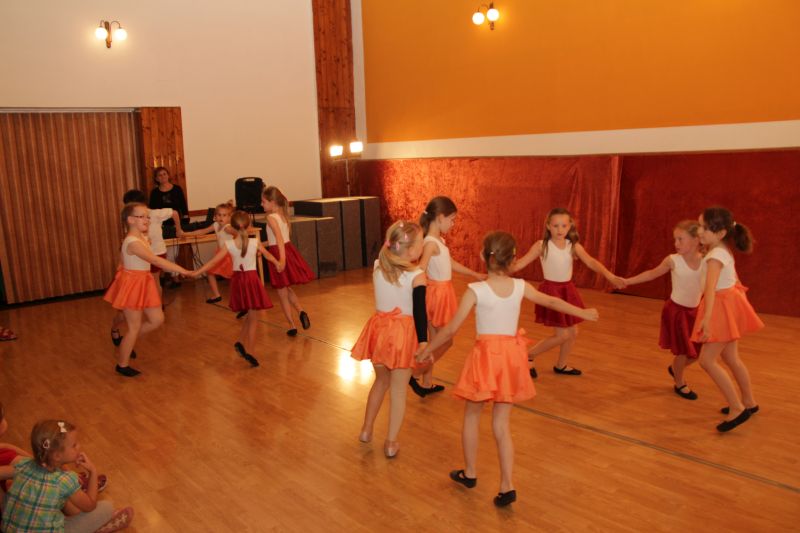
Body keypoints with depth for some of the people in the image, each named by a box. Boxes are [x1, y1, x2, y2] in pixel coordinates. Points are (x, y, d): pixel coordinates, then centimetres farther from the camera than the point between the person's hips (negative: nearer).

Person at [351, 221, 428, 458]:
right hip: (403, 332, -5)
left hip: (379, 328, 5)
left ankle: (366, 430, 38)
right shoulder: (417, 276, -15)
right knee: (398, 390, 9)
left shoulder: (378, 266, -2)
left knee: (381, 380, 26)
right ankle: (391, 442, 18)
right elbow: (420, 312, -18)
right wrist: (423, 342, -17)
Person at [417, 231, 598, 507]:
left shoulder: (476, 290, -14)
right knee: (502, 424, 13)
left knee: (471, 416, 18)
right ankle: (507, 486, 10)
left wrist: (427, 349, 3)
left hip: (485, 356, -3)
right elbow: (552, 302, 14)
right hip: (511, 356, 3)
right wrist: (583, 313, 30)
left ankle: (470, 473, 33)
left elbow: (451, 329, -12)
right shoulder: (520, 286, -2)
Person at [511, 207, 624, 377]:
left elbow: (591, 262, -14)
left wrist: (610, 276, -28)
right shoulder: (541, 245, -10)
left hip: (568, 290, 5)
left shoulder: (574, 246, -1)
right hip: (551, 291, -5)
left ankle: (561, 366, 33)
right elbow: (521, 263, -14)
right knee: (562, 335, -6)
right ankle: (528, 356, 11)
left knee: (573, 332, 11)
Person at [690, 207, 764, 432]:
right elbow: (731, 278, 23)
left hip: (723, 307, -10)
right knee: (730, 358, 19)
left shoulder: (715, 256, -23)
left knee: (707, 360, -8)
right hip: (728, 304, 10)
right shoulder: (724, 251, 7)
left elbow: (711, 288, -36)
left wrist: (707, 318, -45)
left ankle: (737, 408, -2)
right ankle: (749, 403, 33)